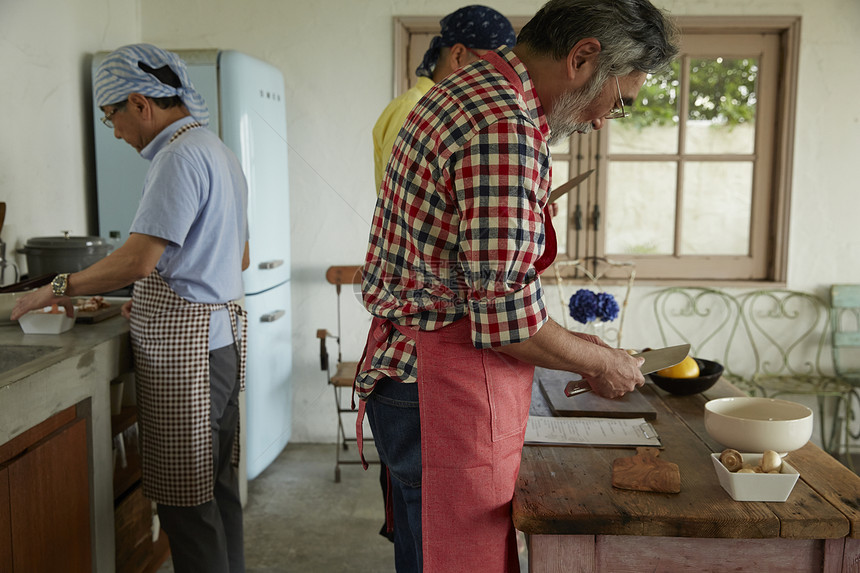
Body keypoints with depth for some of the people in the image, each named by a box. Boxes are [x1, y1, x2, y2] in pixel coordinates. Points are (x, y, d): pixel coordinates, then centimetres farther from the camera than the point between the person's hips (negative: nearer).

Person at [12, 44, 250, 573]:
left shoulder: (181, 156, -14)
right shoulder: (218, 150, 18)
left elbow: (138, 260, -22)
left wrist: (61, 288, -8)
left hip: (184, 347, -10)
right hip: (222, 334, 10)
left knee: (186, 497, -1)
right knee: (217, 483, 16)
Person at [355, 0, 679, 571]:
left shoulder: (467, 91, 12)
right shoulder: (506, 128, -23)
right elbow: (506, 320, -23)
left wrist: (567, 340, 16)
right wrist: (600, 362, -5)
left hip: (407, 367, 11)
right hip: (447, 395, -11)